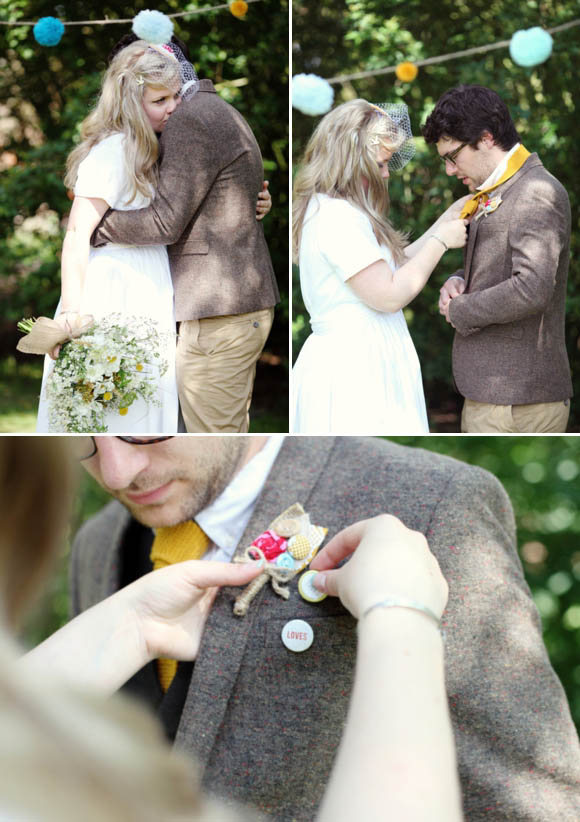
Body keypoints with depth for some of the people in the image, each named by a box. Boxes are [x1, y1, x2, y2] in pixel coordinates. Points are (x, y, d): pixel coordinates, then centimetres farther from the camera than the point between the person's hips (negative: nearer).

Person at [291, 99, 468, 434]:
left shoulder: (328, 209, 16)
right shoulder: (338, 217, -17)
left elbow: (394, 266, 18)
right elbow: (390, 295, -18)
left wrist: (445, 223, 16)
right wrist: (441, 240, -7)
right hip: (353, 371, -10)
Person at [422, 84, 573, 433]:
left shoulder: (538, 193, -15)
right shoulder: (496, 193, 17)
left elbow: (532, 289, -26)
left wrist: (458, 311, -13)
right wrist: (458, 281, 5)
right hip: (493, 391, 10)